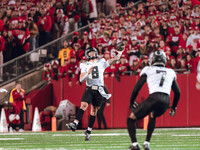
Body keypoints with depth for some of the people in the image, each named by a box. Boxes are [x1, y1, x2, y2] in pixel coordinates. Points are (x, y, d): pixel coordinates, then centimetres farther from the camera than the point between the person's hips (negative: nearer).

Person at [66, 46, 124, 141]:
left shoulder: (101, 63, 11)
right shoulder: (85, 66, 8)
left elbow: (114, 59, 9)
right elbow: (81, 80, -2)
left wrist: (120, 53, -6)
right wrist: (88, 73, -18)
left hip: (99, 90, 1)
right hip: (89, 89, -1)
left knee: (94, 111, 4)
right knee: (83, 105, -22)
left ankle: (88, 131, 11)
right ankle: (75, 124, -32)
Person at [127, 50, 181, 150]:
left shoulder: (148, 70, 15)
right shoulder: (171, 72, 26)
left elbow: (136, 89, 12)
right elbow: (177, 93, 28)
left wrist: (132, 103, 25)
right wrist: (173, 108, 39)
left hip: (153, 98, -4)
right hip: (166, 101, 4)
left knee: (131, 119, 10)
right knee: (152, 116, 36)